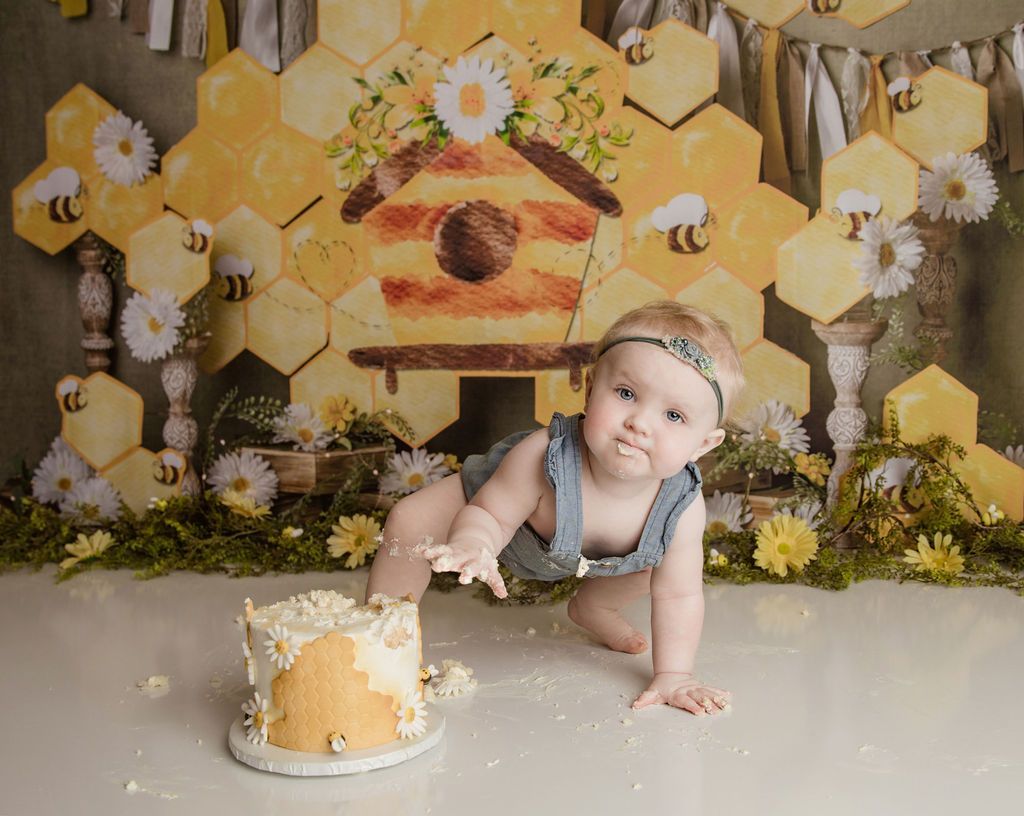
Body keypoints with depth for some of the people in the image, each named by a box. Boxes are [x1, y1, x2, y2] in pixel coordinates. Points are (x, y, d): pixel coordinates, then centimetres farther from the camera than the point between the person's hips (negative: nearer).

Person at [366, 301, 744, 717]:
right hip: (498, 492, -3)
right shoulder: (543, 456, -44)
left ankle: (594, 608, 32)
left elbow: (679, 596, -21)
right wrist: (472, 546, -54)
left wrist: (672, 677, -21)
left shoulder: (682, 507, -34)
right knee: (410, 523, -23)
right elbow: (489, 514, -32)